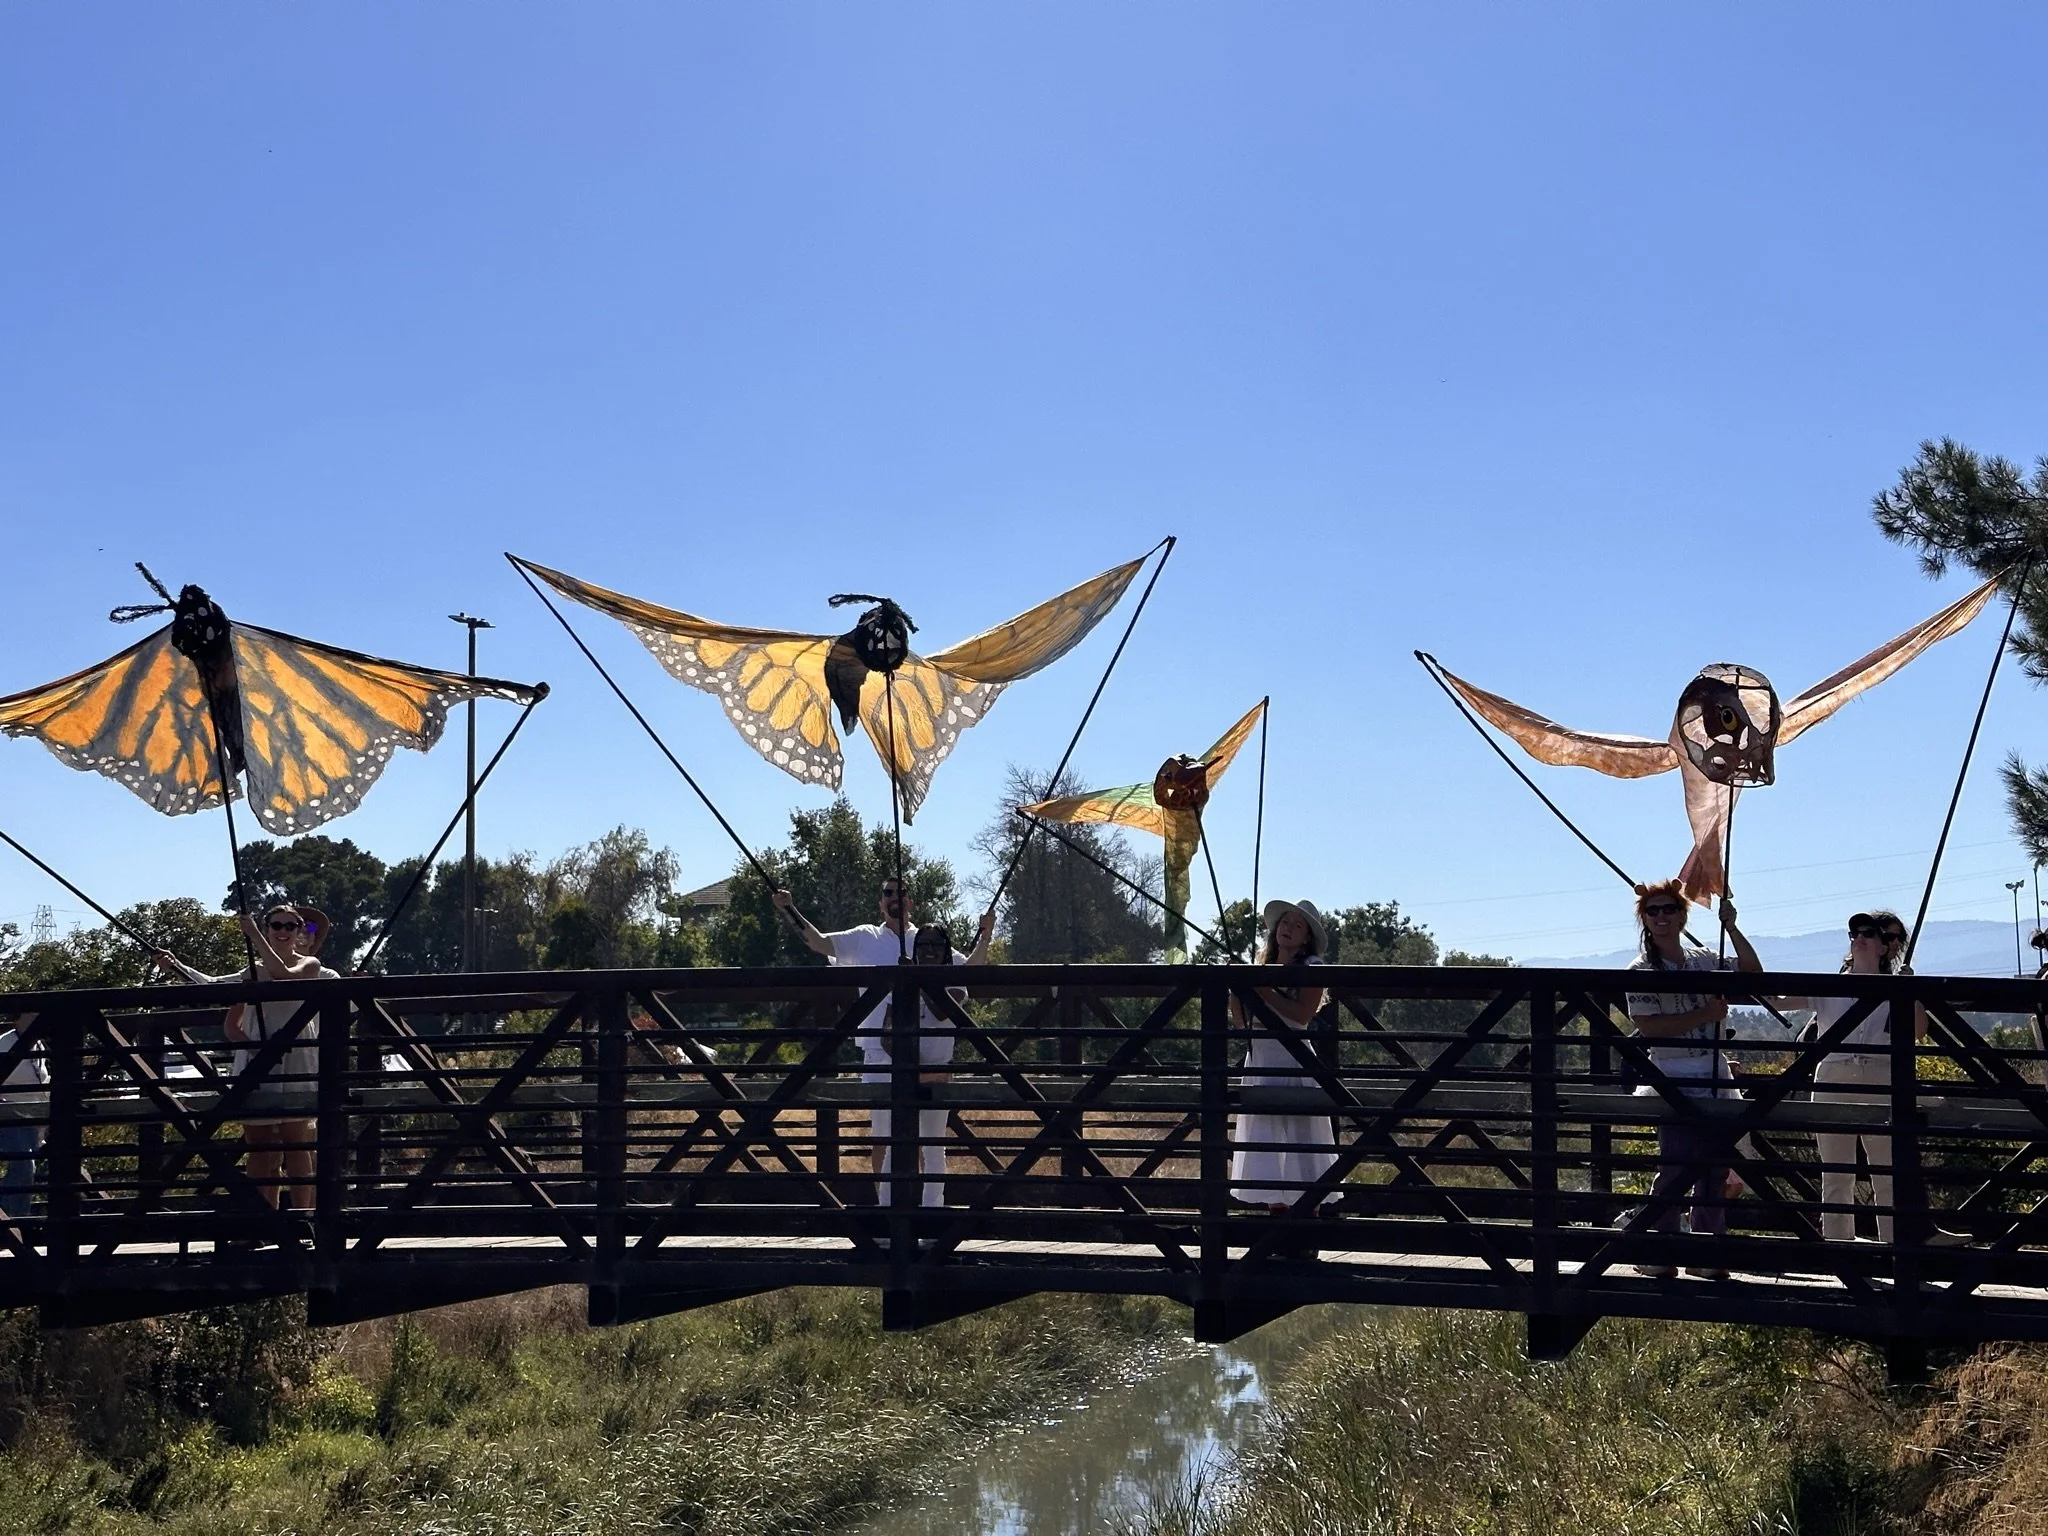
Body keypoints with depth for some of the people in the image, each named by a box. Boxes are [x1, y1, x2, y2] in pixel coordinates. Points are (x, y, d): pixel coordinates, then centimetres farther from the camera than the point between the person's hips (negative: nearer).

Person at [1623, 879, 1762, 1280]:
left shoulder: (1703, 960, 13)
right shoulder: (1641, 970, -4)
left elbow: (1752, 971, 8)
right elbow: (1648, 1026, -14)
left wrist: (1730, 927, 0)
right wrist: (1705, 1015, -15)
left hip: (1716, 1084, 6)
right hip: (1675, 1087, -6)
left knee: (1716, 1171, 7)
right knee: (1677, 1169, -11)